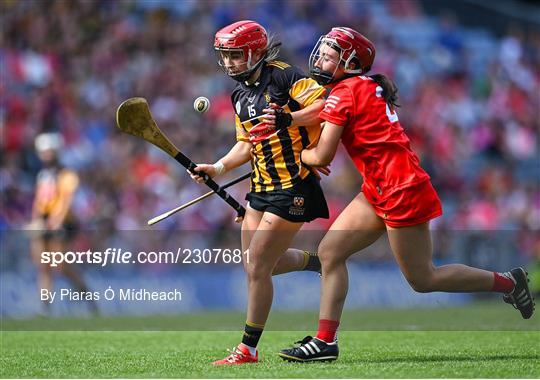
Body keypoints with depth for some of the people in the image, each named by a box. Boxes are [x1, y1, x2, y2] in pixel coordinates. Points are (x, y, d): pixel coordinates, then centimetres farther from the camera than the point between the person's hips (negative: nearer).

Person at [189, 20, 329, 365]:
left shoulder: (284, 76, -13)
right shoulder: (241, 95, 13)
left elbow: (326, 105, -19)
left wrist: (290, 119, -30)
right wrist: (217, 168, 6)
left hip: (293, 188, -9)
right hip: (261, 188, 9)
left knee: (257, 267, -9)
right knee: (256, 264, 13)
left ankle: (248, 349, 1)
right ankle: (317, 261, 37)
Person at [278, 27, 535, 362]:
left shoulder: (344, 92, -13)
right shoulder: (367, 88, 14)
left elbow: (322, 156, -14)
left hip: (401, 190, -10)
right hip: (378, 191, 10)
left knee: (423, 278, 1)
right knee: (330, 252, 4)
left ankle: (508, 282, 14)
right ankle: (325, 341, 4)